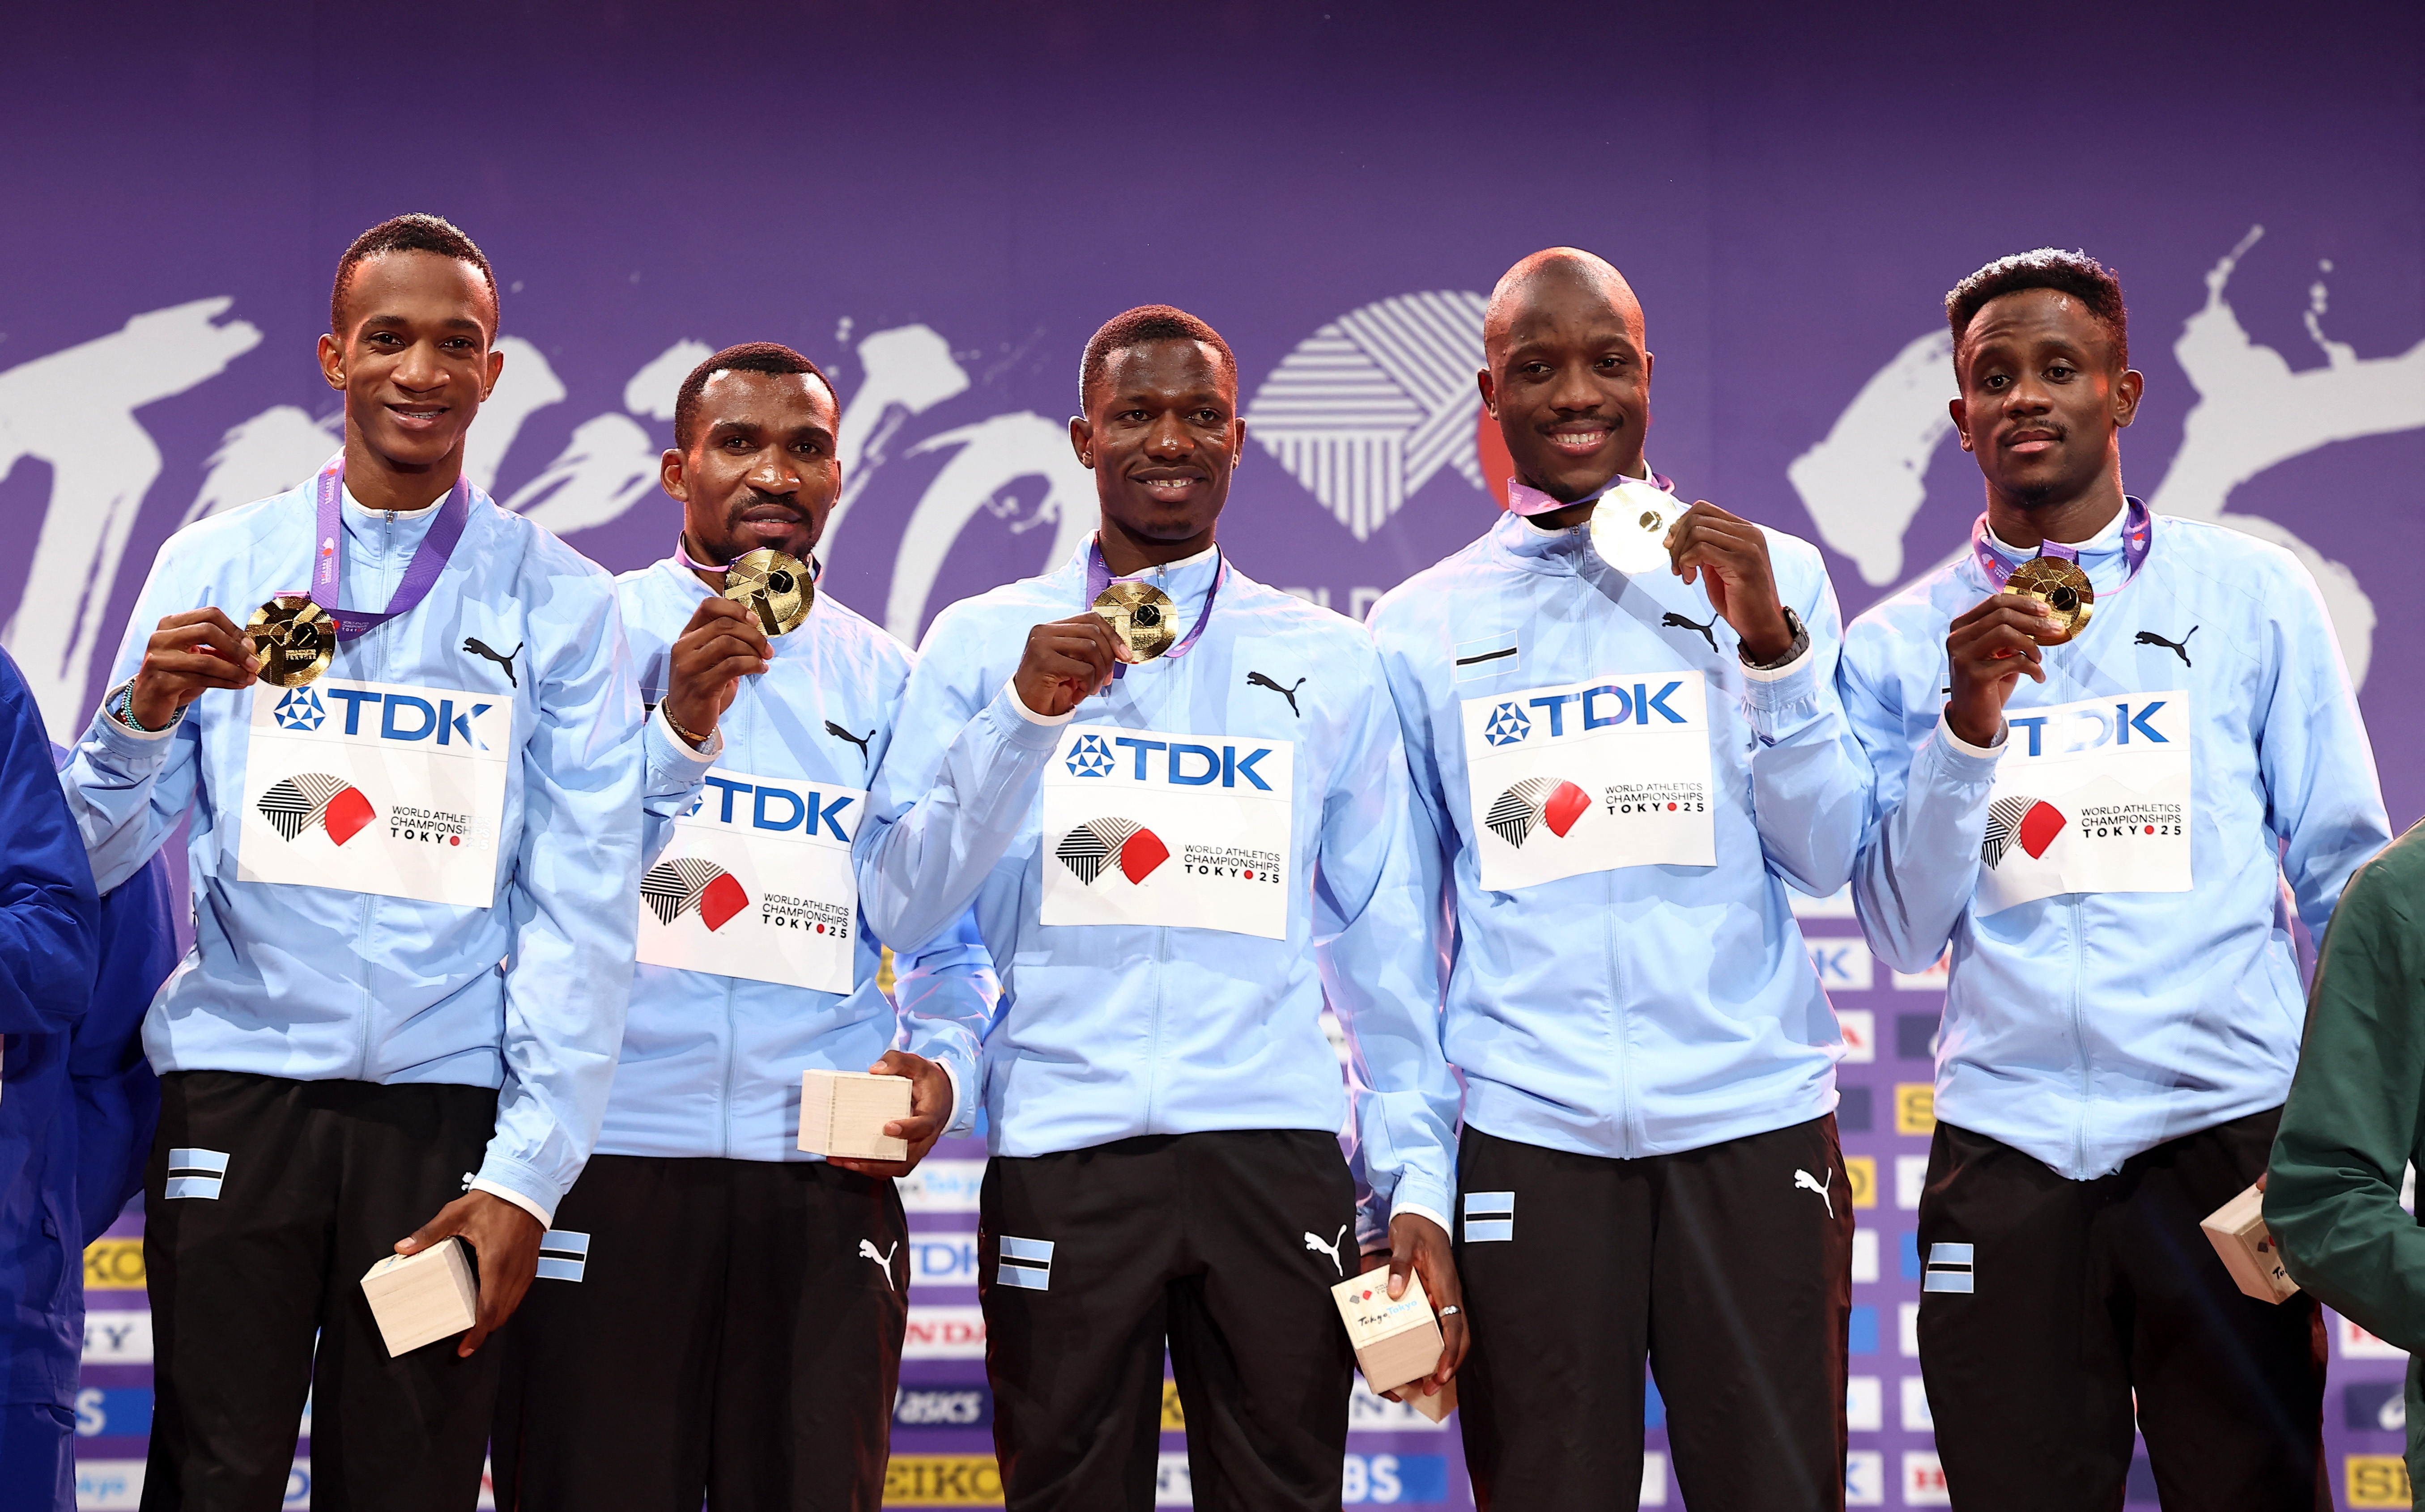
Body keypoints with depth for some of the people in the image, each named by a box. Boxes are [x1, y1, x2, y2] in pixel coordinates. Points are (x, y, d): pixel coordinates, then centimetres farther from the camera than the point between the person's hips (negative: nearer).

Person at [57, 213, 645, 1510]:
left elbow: (582, 905, 1)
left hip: (443, 1101, 0)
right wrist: (147, 713, -14)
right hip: (237, 1083, 0)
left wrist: (527, 1172, -6)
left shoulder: (560, 603, 6)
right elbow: (90, 859, 7)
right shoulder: (212, 565, 9)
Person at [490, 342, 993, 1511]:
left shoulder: (890, 681, 13)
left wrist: (944, 1062, -5)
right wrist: (677, 725, -16)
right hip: (611, 1158, -2)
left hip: (829, 1177, 2)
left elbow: (948, 934, 15)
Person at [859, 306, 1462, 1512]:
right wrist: (1025, 712, -12)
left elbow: (1385, 944, 10)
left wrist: (1417, 1183, 3)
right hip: (1061, 1151, -1)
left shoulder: (1328, 664, 11)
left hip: (1276, 1151, 1)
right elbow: (900, 908, -1)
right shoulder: (983, 643, 8)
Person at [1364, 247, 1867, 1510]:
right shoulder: (1420, 627, 9)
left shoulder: (1769, 577, 8)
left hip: (1752, 1120, 0)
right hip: (1525, 1133, 0)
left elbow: (1831, 860, 3)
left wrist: (1770, 641, -9)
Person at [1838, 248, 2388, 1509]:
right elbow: (1905, 935, 1)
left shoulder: (2253, 596, 6)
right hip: (2004, 1159, 1)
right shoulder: (1898, 646, 7)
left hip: (2227, 1134, -1)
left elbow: (2346, 875, 8)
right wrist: (1969, 719, -12)